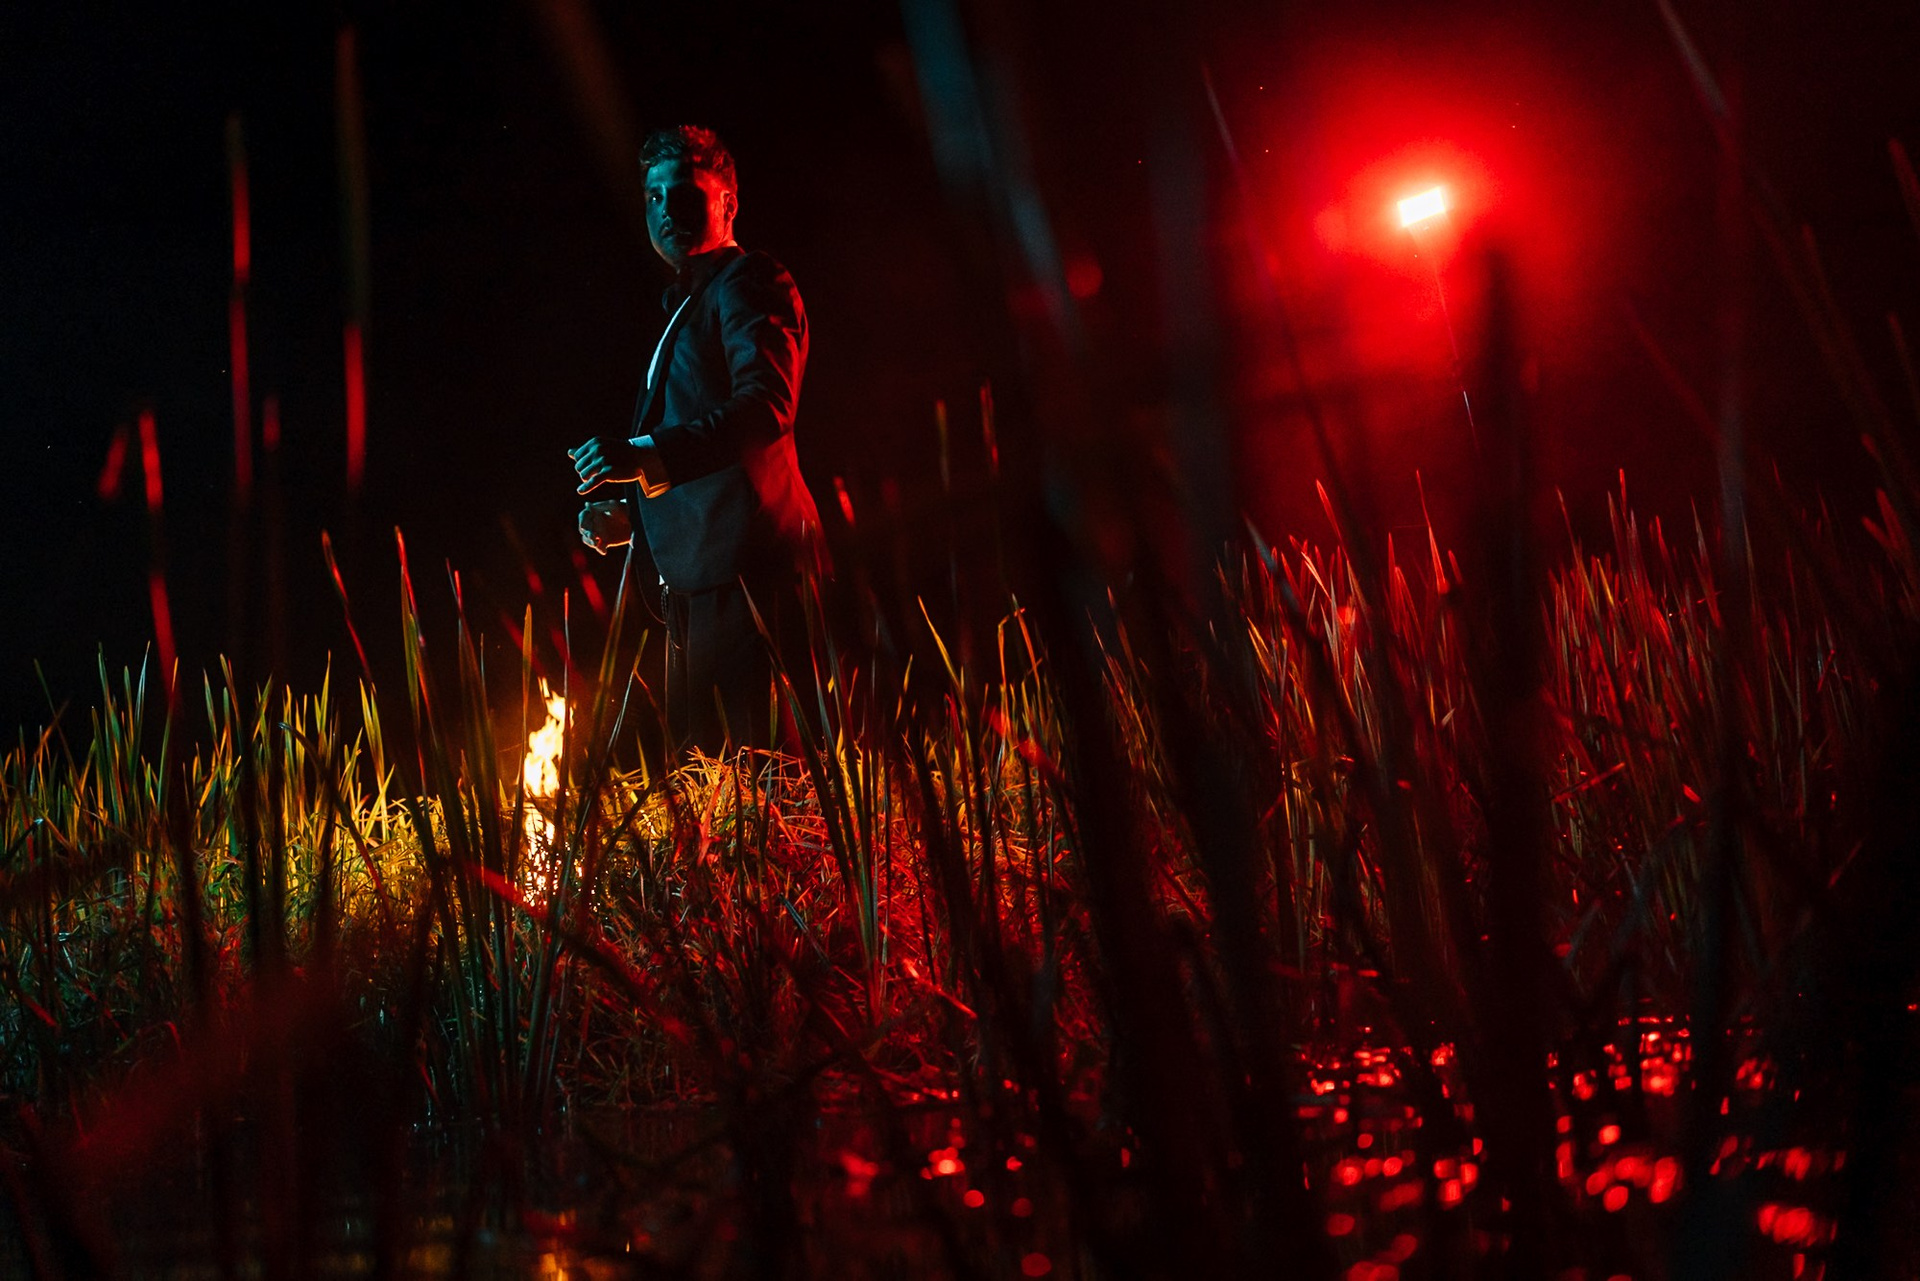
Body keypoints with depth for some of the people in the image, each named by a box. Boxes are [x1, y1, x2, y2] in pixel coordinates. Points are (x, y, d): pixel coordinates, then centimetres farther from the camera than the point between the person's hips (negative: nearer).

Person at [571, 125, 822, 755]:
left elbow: (765, 406, -23)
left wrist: (649, 454, -33)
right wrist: (630, 514, 16)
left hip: (741, 569, -10)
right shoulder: (685, 304, 27)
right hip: (694, 577, 10)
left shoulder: (749, 284, -5)